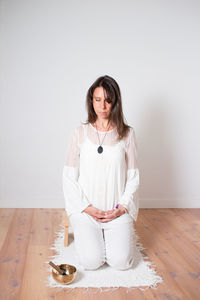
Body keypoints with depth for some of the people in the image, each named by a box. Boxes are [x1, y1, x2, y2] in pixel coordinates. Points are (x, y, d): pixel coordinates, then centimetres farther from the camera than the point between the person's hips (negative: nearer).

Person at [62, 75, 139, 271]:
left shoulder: (127, 134, 2)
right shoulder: (80, 133, 1)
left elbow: (133, 177, 4)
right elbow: (69, 177, 0)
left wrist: (122, 207, -8)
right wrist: (87, 208, -9)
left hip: (118, 211, 1)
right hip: (86, 209, 0)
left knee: (121, 262, -12)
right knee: (91, 261, -15)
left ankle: (110, 236, 20)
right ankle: (87, 237, 19)